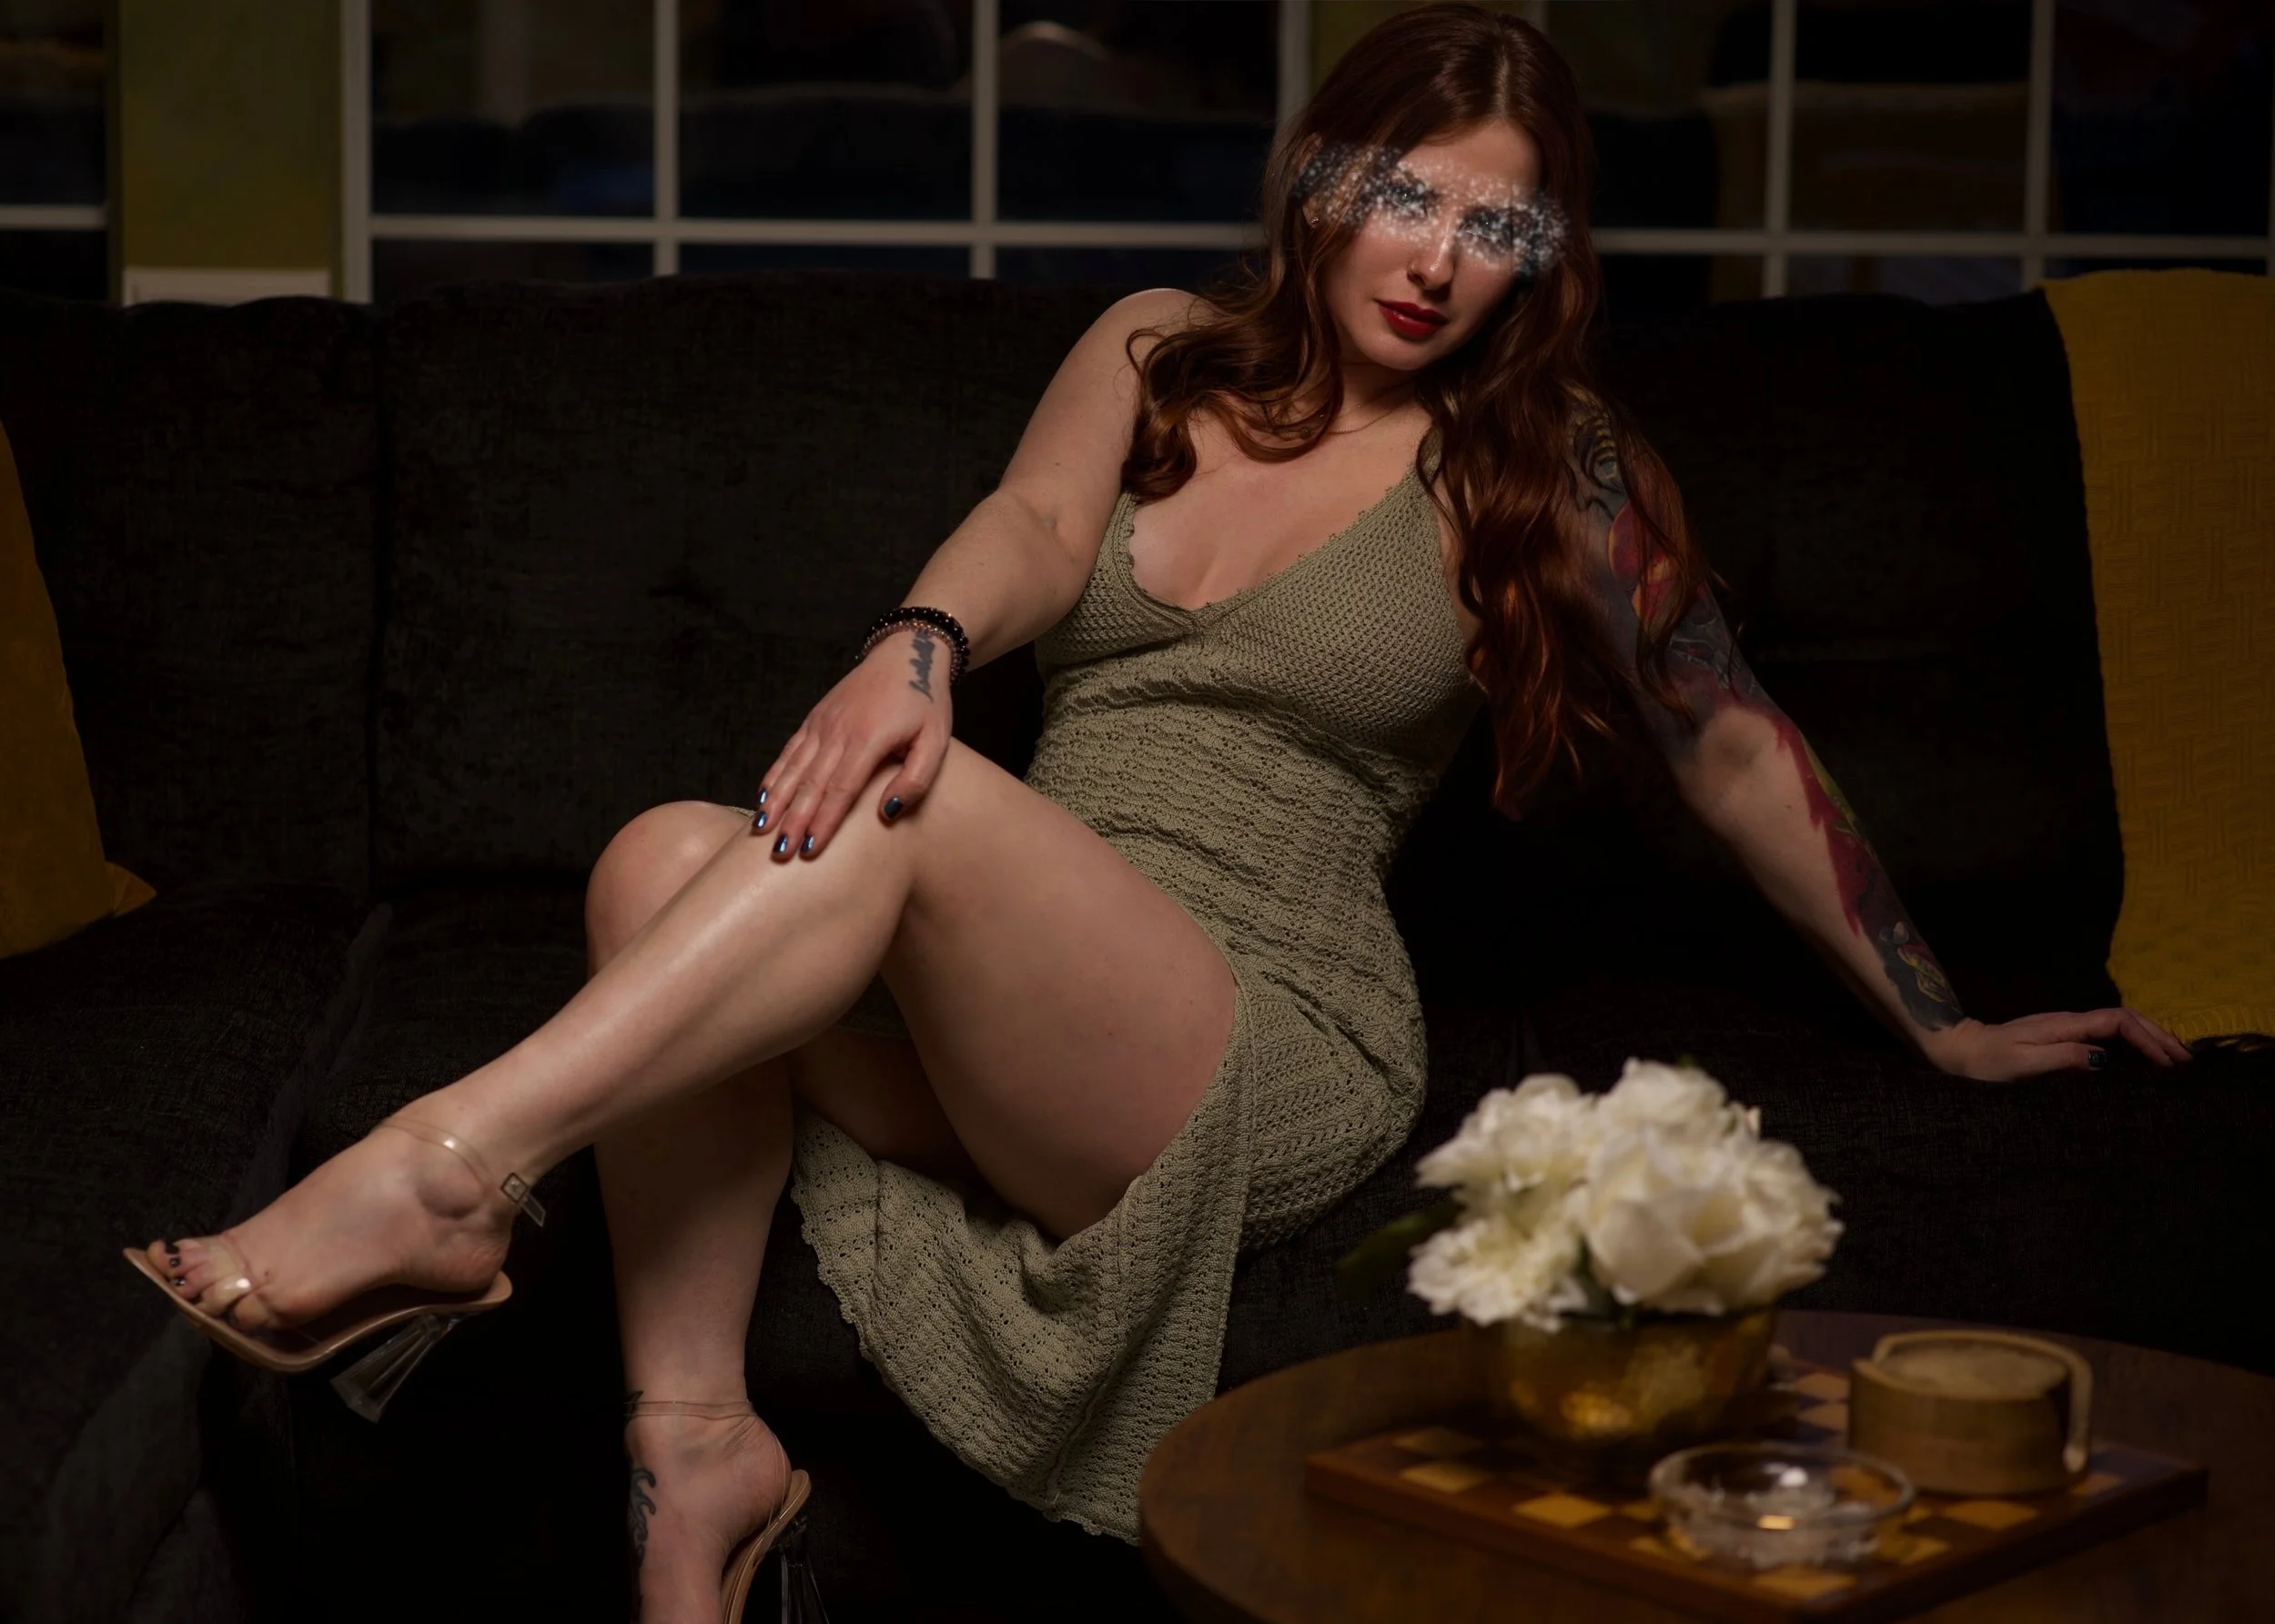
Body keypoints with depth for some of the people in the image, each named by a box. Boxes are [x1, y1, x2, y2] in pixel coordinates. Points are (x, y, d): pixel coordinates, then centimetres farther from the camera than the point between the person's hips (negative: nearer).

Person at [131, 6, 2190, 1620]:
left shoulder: (1541, 465, 7)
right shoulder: (1157, 354, 15)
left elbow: (1740, 751, 12)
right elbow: (1038, 528, -5)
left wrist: (1944, 1026, 14)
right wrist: (919, 644, -30)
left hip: (1275, 1050, -4)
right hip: (1006, 1012, 4)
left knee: (914, 810, -32)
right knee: (671, 857, -25)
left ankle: (442, 1172, -34)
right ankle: (693, 1447, -22)